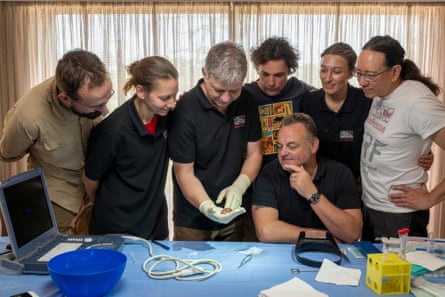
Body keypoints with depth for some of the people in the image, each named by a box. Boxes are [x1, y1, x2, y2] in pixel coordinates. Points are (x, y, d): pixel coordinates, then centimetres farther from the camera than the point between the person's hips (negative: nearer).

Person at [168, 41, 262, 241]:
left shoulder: (246, 103, -3)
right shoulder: (185, 111, -19)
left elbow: (254, 153, 2)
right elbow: (184, 173, -16)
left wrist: (239, 186, -16)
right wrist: (208, 207, -31)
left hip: (234, 215, 5)